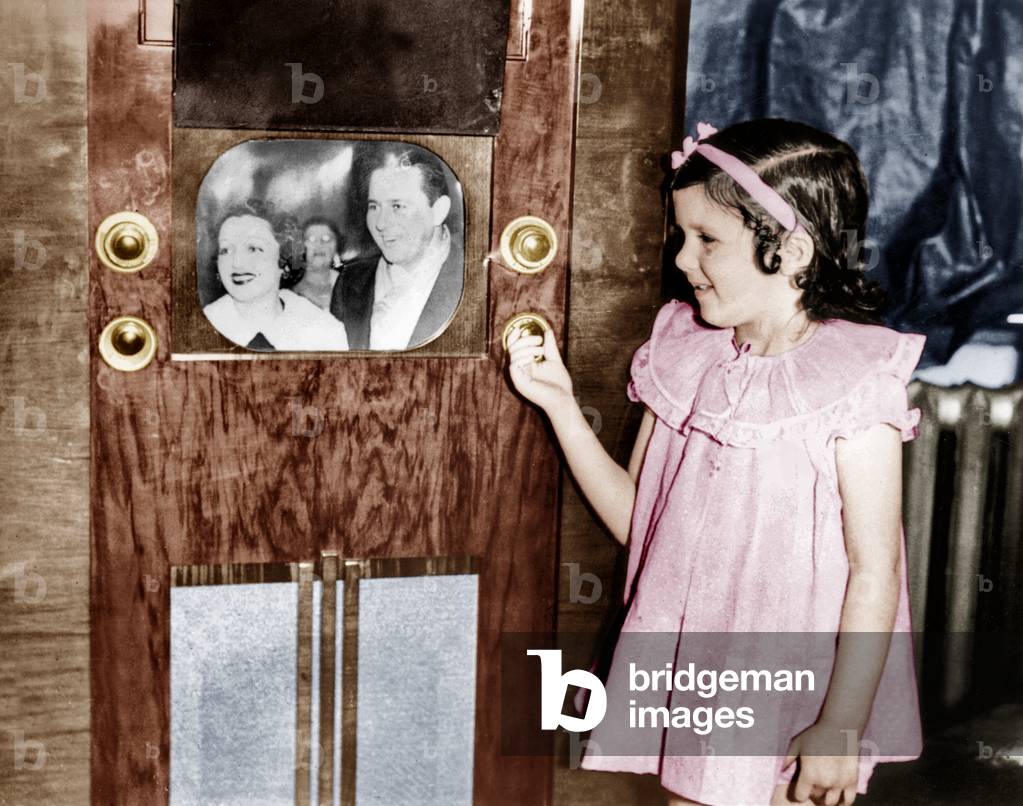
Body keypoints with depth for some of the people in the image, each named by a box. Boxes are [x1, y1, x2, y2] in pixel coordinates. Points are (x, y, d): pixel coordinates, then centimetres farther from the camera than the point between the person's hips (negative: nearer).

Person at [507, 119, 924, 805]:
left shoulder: (854, 383, -15)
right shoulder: (686, 361, 3)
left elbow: (875, 570, -15)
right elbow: (635, 519, 7)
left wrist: (841, 728, -17)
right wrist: (561, 406, -1)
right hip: (685, 688, 5)